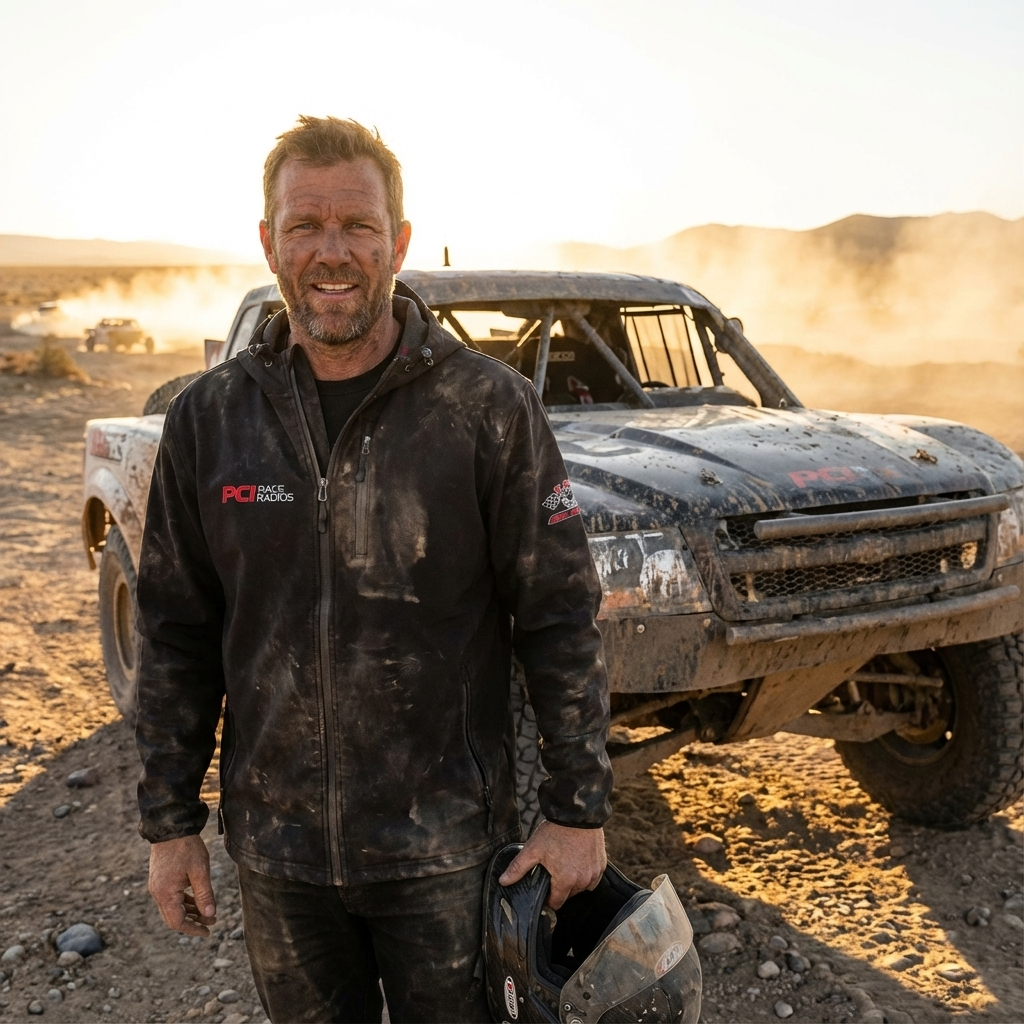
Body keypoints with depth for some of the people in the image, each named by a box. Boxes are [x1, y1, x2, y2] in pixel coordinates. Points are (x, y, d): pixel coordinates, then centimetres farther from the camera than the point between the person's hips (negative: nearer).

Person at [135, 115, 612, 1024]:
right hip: (275, 852, 3)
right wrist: (171, 822, 5)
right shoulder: (208, 419, -2)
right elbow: (176, 636, 4)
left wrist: (579, 811, -6)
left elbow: (562, 622, -8)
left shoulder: (494, 410, -11)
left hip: (446, 847, -2)